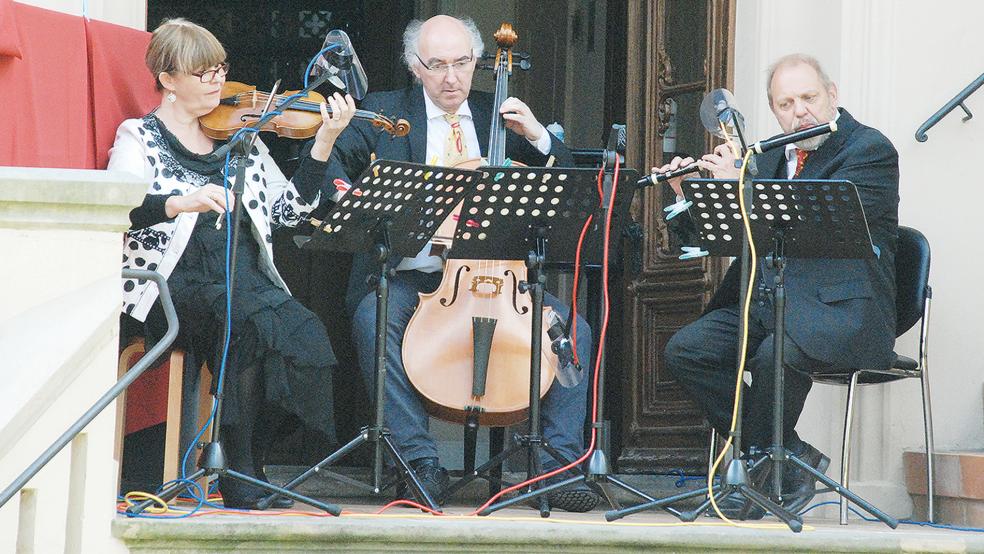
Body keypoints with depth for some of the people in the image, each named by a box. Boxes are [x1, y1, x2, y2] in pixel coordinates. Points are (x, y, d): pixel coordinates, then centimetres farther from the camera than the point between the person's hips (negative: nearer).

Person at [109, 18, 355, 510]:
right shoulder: (139, 138, 5)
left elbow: (288, 210, 12)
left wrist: (324, 144, 3)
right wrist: (180, 202, -32)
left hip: (246, 281, 4)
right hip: (177, 283, -4)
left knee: (304, 332, -27)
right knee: (254, 321, -34)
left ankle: (249, 465, -14)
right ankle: (239, 479, -23)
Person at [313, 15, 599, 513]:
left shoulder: (498, 116, 15)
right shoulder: (382, 112, 9)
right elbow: (327, 160, -1)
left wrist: (537, 136, -4)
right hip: (409, 278, -2)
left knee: (574, 330, -19)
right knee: (373, 321, -34)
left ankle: (561, 462, -15)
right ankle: (421, 460, -29)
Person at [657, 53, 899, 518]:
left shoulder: (871, 150, -5)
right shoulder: (771, 159, 18)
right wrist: (691, 197, 4)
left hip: (839, 310, -7)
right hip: (763, 303, 8)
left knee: (776, 354, -36)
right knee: (684, 350, -13)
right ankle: (792, 459, -9)